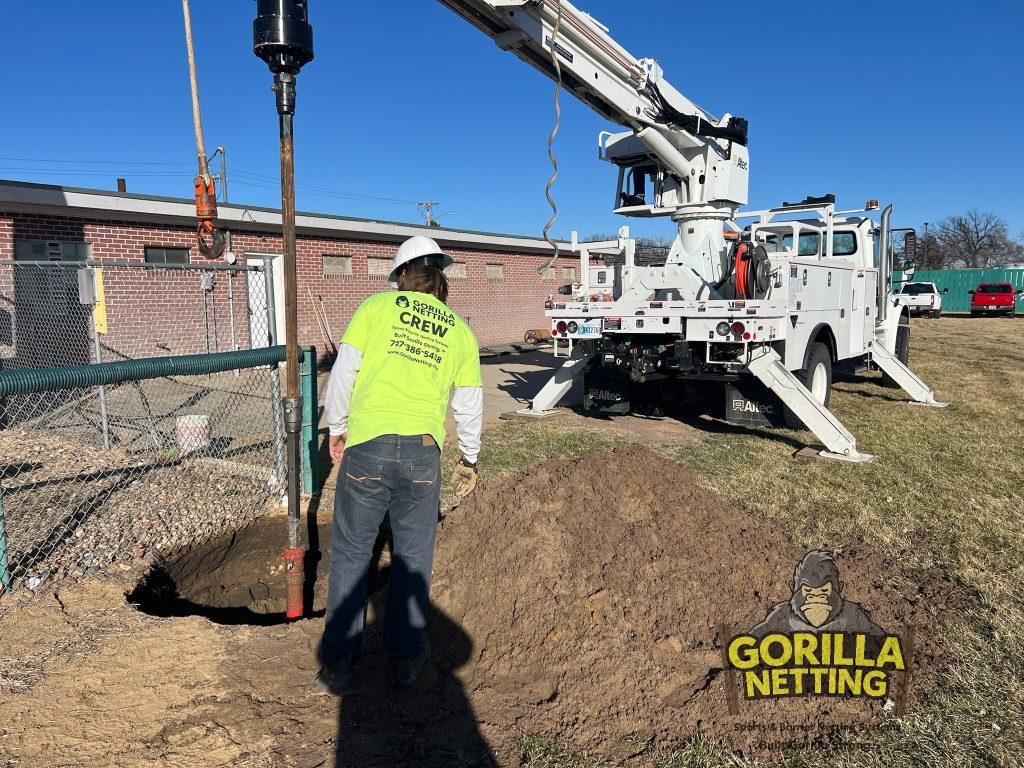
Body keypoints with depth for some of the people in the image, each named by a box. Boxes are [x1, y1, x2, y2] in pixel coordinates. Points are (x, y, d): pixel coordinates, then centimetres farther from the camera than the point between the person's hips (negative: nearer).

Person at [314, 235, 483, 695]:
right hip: (423, 451, 2)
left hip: (367, 445, -1)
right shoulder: (460, 331, 13)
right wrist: (469, 459, 30)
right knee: (412, 557, 14)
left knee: (350, 554, 10)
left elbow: (343, 372, 2)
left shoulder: (377, 306, 7)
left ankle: (338, 666, 16)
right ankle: (405, 658, 25)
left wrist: (336, 428, 17)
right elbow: (469, 405, 16)